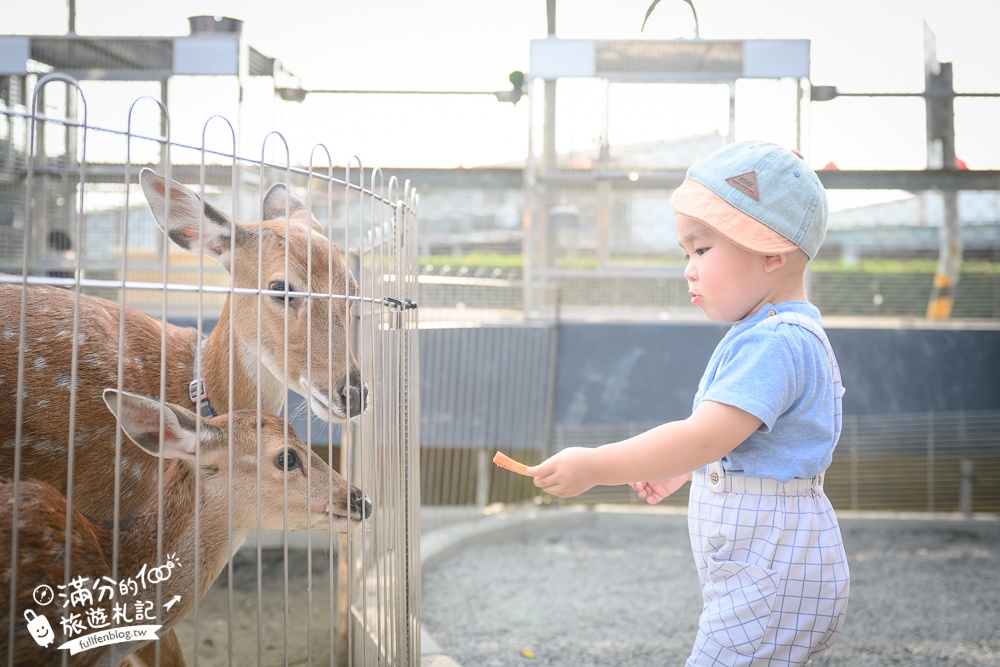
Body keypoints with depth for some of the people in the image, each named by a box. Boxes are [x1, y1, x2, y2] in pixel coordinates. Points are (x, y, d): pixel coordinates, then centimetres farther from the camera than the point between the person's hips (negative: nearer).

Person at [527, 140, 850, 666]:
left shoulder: (775, 344, -21)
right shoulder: (774, 337, 14)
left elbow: (705, 437, -29)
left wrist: (596, 467, -27)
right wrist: (678, 470, 30)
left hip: (774, 579, -11)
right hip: (757, 577, 11)